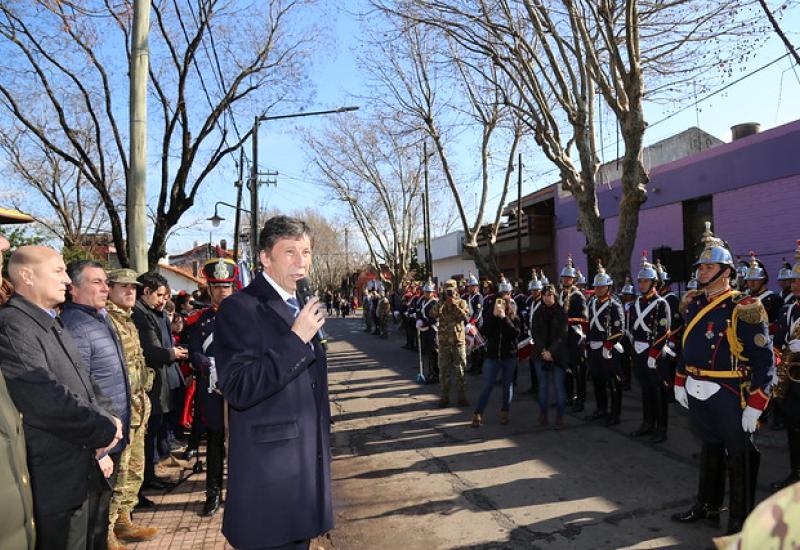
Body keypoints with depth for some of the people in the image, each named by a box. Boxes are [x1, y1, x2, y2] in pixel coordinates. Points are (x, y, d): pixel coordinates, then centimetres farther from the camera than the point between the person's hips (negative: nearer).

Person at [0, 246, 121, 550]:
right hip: (51, 482, -9)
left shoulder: (53, 324, 12)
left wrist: (103, 423, -4)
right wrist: (104, 429, -15)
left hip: (76, 472, 9)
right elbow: (46, 400, -28)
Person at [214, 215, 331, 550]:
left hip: (307, 464, 8)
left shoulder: (302, 308, 12)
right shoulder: (239, 308, -14)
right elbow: (238, 390, -24)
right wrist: (296, 339, -24)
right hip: (268, 470, -7)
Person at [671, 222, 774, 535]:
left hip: (728, 397, -6)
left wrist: (755, 406, -17)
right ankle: (707, 506, 36)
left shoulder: (743, 309, -14)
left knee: (739, 459, 8)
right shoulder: (695, 304, 7)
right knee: (709, 450, 21)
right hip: (696, 393, 6)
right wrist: (680, 383, 17)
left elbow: (765, 360, -15)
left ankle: (740, 523, 23)